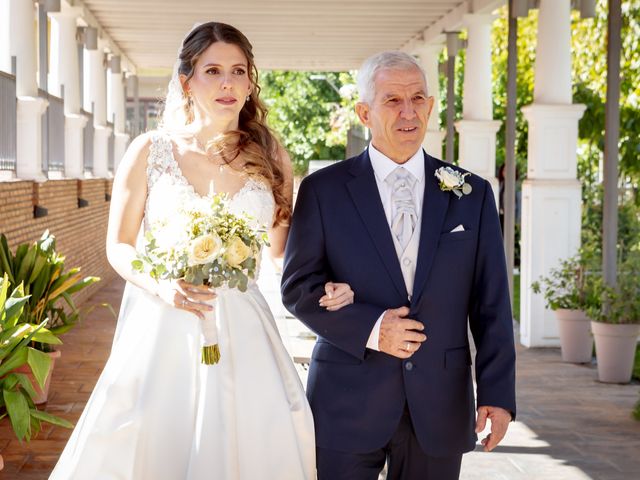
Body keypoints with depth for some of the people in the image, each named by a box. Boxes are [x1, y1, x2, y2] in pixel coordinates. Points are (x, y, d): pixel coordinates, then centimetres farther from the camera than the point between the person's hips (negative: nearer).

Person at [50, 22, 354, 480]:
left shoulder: (271, 158, 3)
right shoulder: (150, 151, -2)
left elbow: (282, 249, 11)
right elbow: (119, 245, 3)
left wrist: (324, 287, -9)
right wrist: (160, 286, -16)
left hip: (241, 333, 1)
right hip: (162, 331, -1)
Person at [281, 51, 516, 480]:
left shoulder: (472, 195, 5)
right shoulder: (324, 190, 1)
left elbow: (491, 304, 4)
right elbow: (299, 286, -1)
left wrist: (497, 393, -4)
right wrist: (369, 328, -15)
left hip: (439, 409, 2)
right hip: (348, 406, -1)